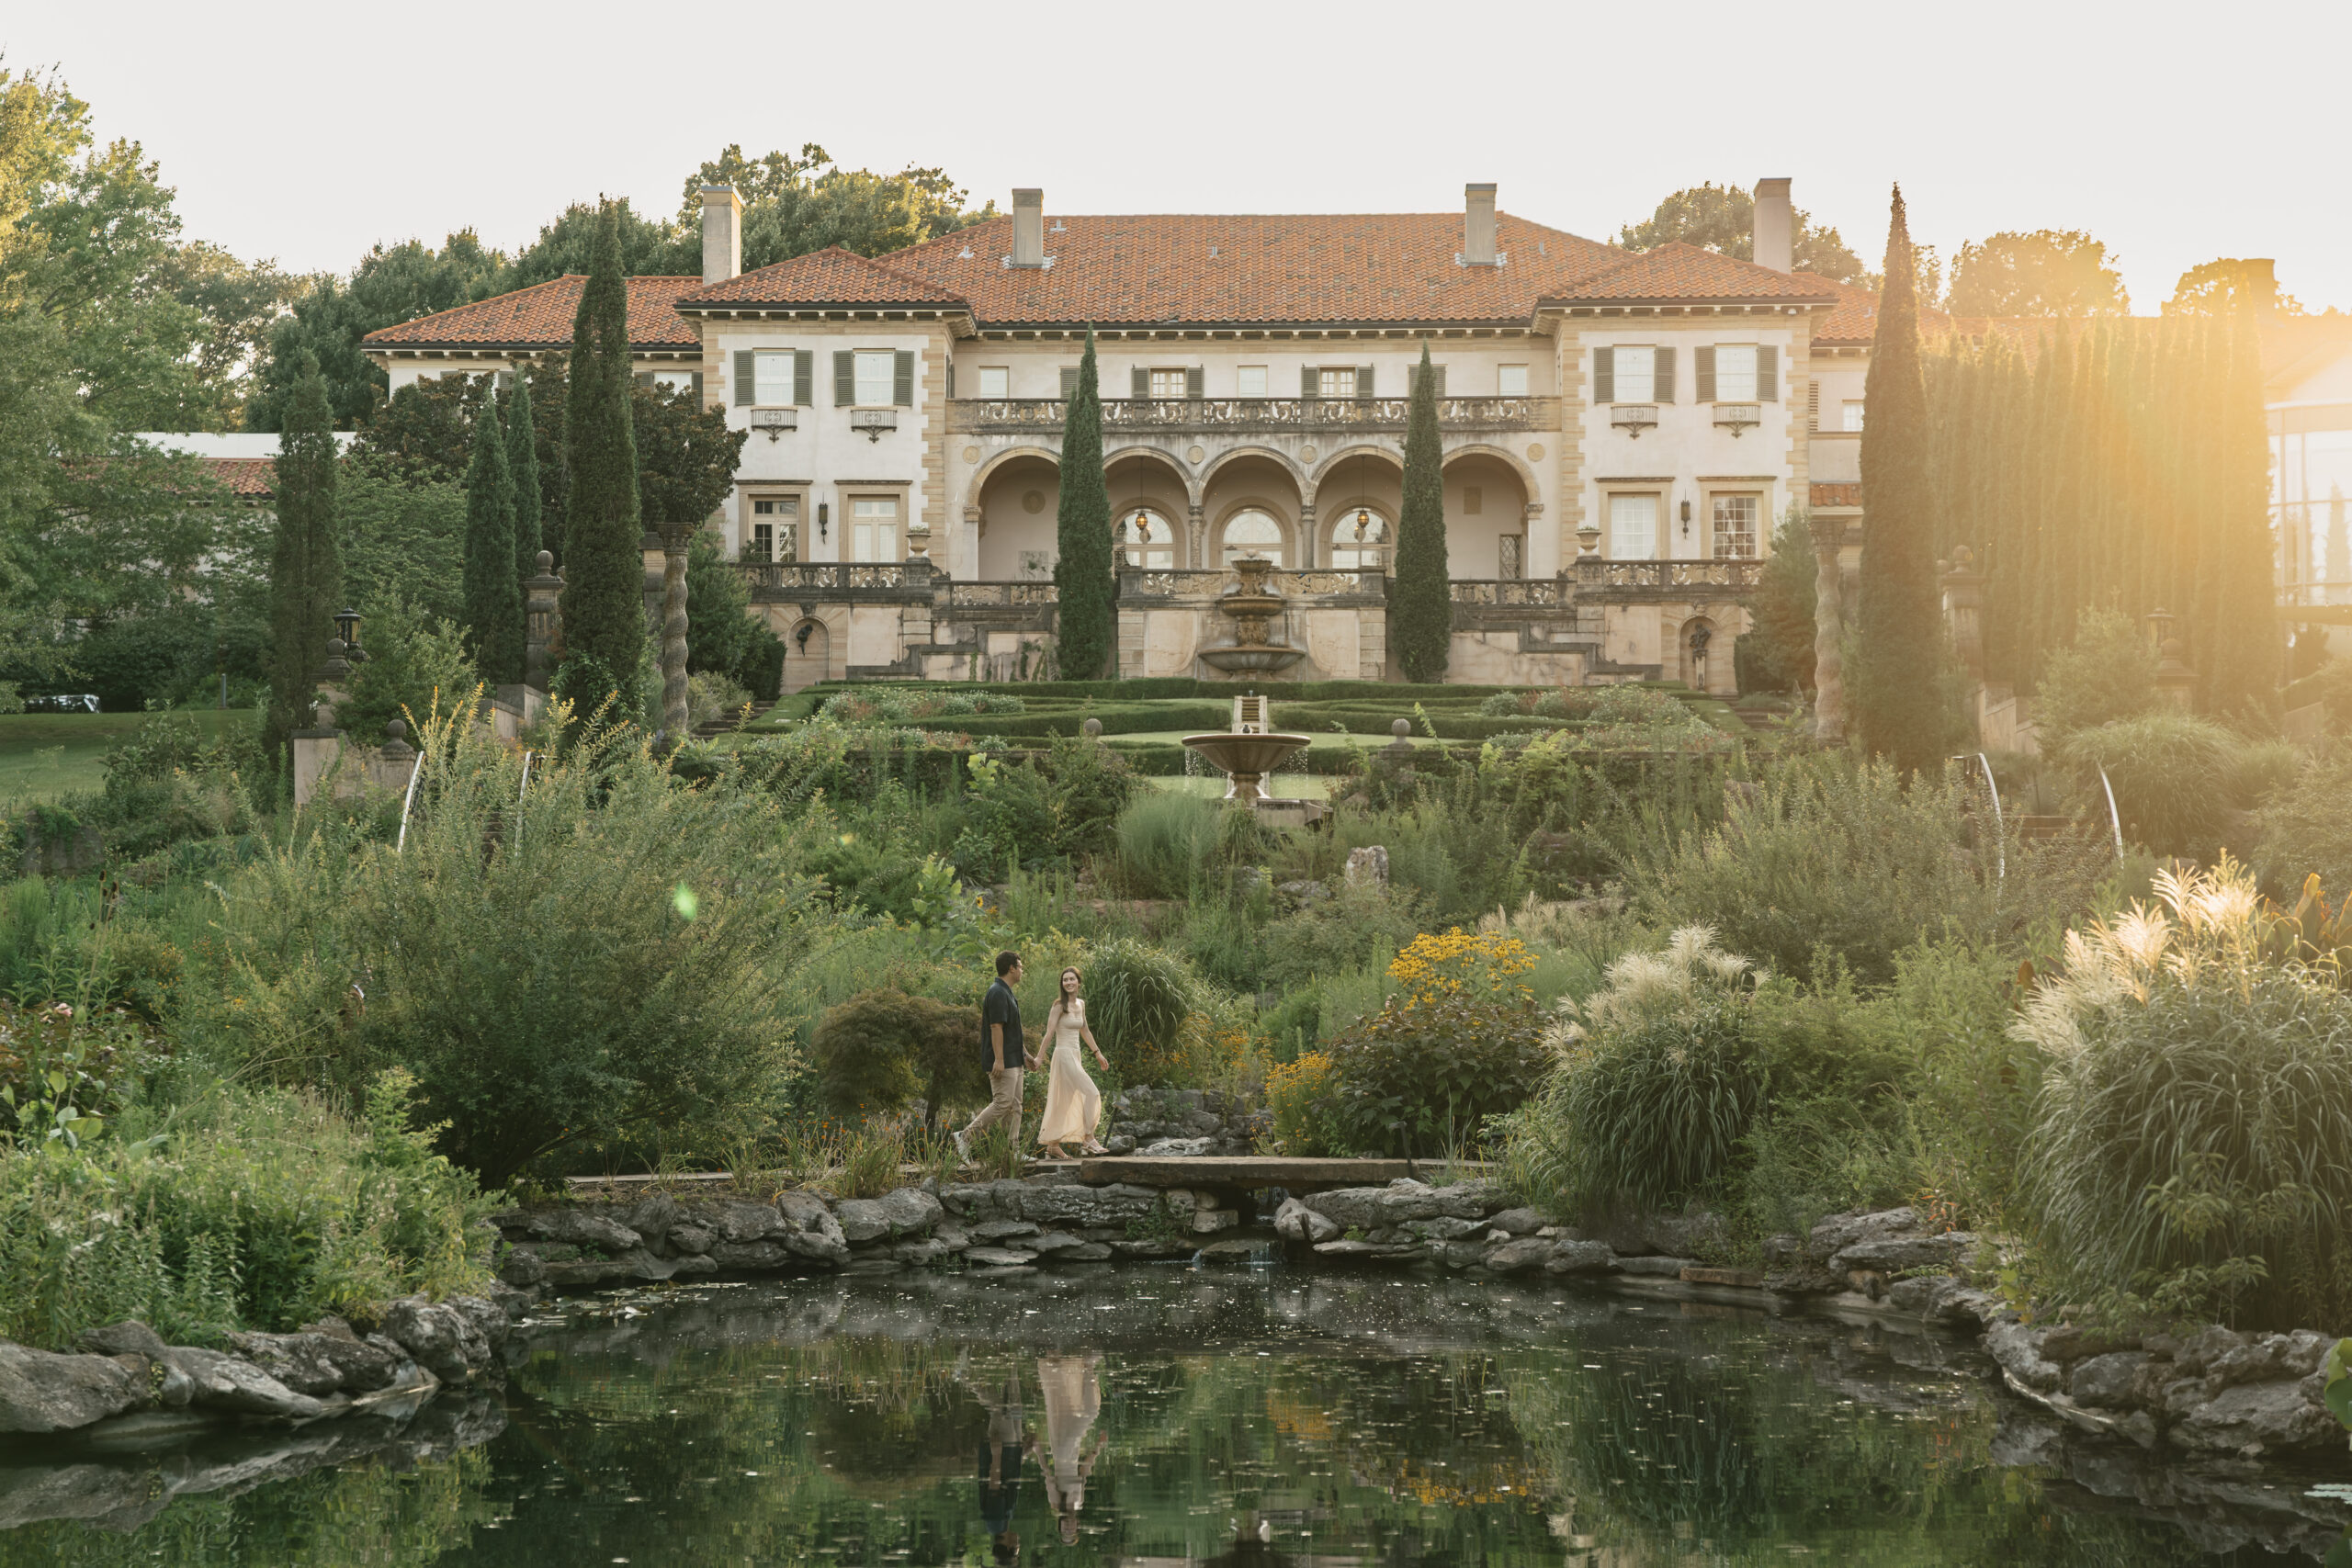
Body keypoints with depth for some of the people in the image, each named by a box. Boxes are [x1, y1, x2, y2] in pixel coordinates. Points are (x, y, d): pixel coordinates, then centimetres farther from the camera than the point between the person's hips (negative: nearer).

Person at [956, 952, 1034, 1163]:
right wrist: (999, 1059, -25)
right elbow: (996, 1027, -21)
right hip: (1003, 1062, -11)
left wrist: (1024, 1055, 24)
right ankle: (966, 1136, -9)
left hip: (1013, 1060, 11)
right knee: (1002, 1103, -14)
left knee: (1014, 1106, 7)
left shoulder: (1006, 993, 18)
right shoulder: (998, 993, -15)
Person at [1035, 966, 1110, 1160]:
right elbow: (1049, 1033, -15)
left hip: (1075, 1056, 8)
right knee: (1091, 1092, -13)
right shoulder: (1060, 1005, -10)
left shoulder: (1081, 1004, 12)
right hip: (1064, 1055, -8)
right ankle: (1088, 1140, -9)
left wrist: (1098, 1053, 28)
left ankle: (1053, 1146, 13)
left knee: (1064, 1103, 9)